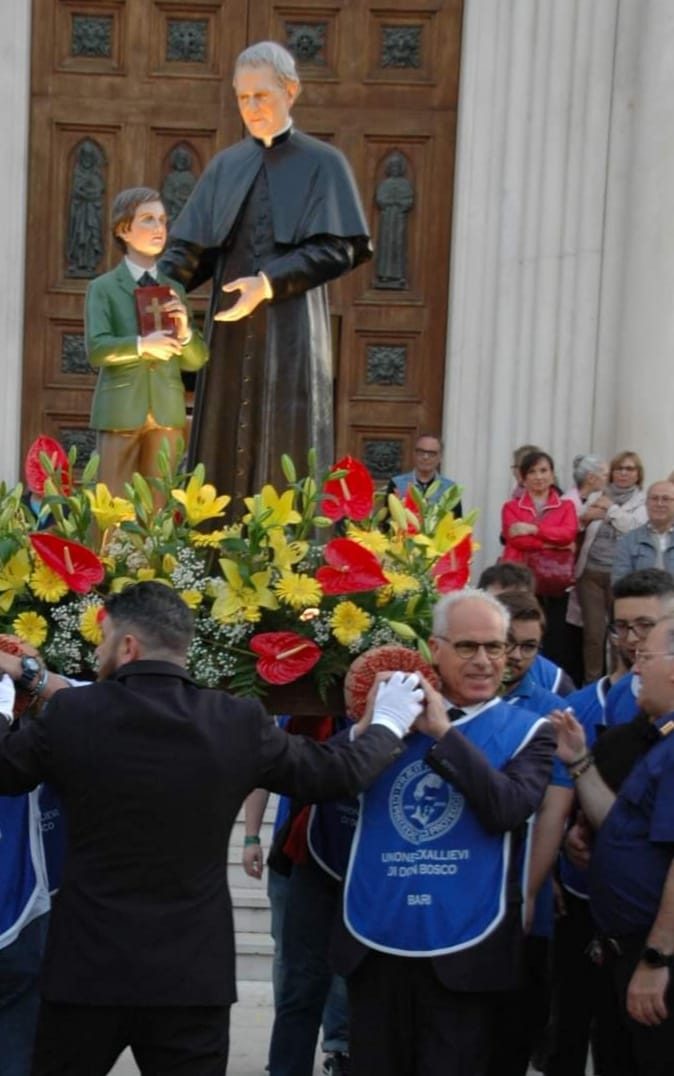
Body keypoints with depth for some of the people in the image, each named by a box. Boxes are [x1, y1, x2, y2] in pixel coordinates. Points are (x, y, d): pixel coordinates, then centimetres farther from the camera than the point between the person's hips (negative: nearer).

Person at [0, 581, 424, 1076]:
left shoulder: (70, 714, -10)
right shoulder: (240, 721, -7)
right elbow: (338, 772, 3)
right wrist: (389, 723, 22)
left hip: (88, 967, 0)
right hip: (194, 973, 1)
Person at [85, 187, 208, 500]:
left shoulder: (175, 289, 13)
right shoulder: (103, 288, 1)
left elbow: (197, 360, 10)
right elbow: (96, 349, -12)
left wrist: (185, 332, -9)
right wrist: (141, 345, -25)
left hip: (167, 412, 4)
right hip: (120, 411, -4)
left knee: (157, 504, 8)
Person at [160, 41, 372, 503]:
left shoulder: (323, 163, 3)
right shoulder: (225, 166, 14)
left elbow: (339, 248, -7)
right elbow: (191, 248, 11)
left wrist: (269, 283, -18)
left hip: (291, 331, -4)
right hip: (232, 332, 4)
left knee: (288, 457, -6)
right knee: (225, 456, 4)